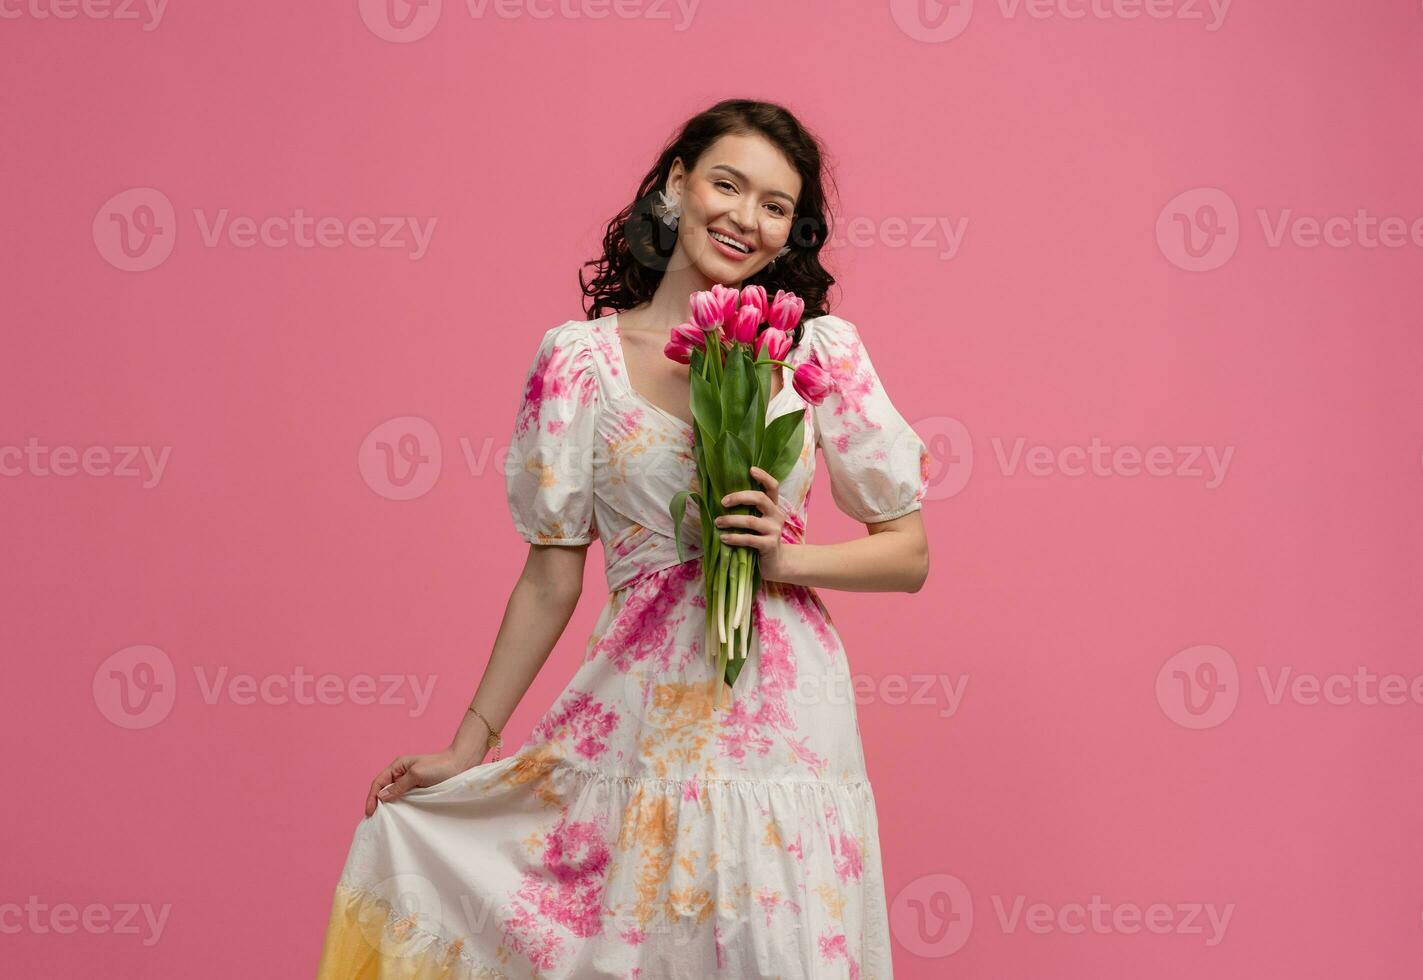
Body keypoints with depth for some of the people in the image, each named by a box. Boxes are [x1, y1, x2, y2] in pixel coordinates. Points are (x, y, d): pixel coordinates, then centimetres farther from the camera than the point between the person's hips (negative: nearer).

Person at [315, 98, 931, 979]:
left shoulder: (820, 349, 2)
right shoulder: (581, 359, 1)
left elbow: (909, 554, 6)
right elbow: (552, 578, 6)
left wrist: (787, 557, -11)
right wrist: (470, 745, 8)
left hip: (787, 730, 1)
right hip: (639, 727, -1)